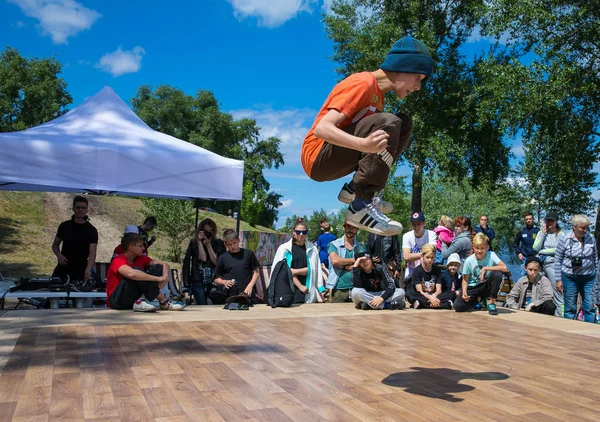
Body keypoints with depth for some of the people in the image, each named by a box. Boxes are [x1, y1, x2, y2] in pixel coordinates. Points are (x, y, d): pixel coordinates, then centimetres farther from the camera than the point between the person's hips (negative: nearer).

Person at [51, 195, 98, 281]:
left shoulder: (91, 230, -7)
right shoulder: (64, 226, 4)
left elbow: (92, 252, -18)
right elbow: (55, 244, 14)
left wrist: (88, 269, -35)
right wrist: (59, 255, -8)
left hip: (80, 271, -3)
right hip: (62, 268, 3)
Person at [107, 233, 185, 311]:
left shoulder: (141, 258, 4)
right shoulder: (118, 261, -17)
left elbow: (164, 265, 0)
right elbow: (131, 274, -40)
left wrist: (165, 276, -23)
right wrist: (158, 278, -36)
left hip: (135, 299, 7)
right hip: (116, 300, -7)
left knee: (157, 268, -5)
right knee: (137, 270, -30)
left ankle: (142, 300, -23)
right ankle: (163, 301, -26)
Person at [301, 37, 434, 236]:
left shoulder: (378, 92, 14)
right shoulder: (363, 83, -14)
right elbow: (322, 128, -27)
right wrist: (363, 144, -40)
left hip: (335, 158, 9)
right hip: (317, 157, -9)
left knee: (404, 123, 7)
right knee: (388, 122, -26)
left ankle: (355, 189, 0)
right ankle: (361, 207, -25)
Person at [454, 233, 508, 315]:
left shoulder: (491, 255, -13)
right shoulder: (469, 260, -9)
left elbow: (504, 268, -28)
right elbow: (465, 279, -1)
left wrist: (485, 268, -27)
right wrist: (464, 292, -18)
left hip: (487, 286, -2)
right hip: (473, 287, 2)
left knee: (497, 274, -33)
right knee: (457, 306, -21)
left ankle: (492, 303, -12)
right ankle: (478, 299, 13)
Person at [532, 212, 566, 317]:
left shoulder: (560, 234, 1)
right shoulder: (541, 232, 13)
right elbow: (535, 248, 2)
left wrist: (542, 251, -1)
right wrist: (543, 234, -1)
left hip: (552, 263, -4)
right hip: (539, 262, 5)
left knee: (556, 290, -10)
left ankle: (560, 315, -8)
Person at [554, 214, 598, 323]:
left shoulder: (591, 239, 1)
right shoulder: (564, 239, -8)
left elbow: (595, 258, 12)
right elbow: (557, 260, -2)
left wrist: (596, 276, 12)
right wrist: (558, 279, -4)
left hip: (588, 277, 2)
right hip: (569, 277, -2)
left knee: (590, 307, 3)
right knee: (570, 308, 6)